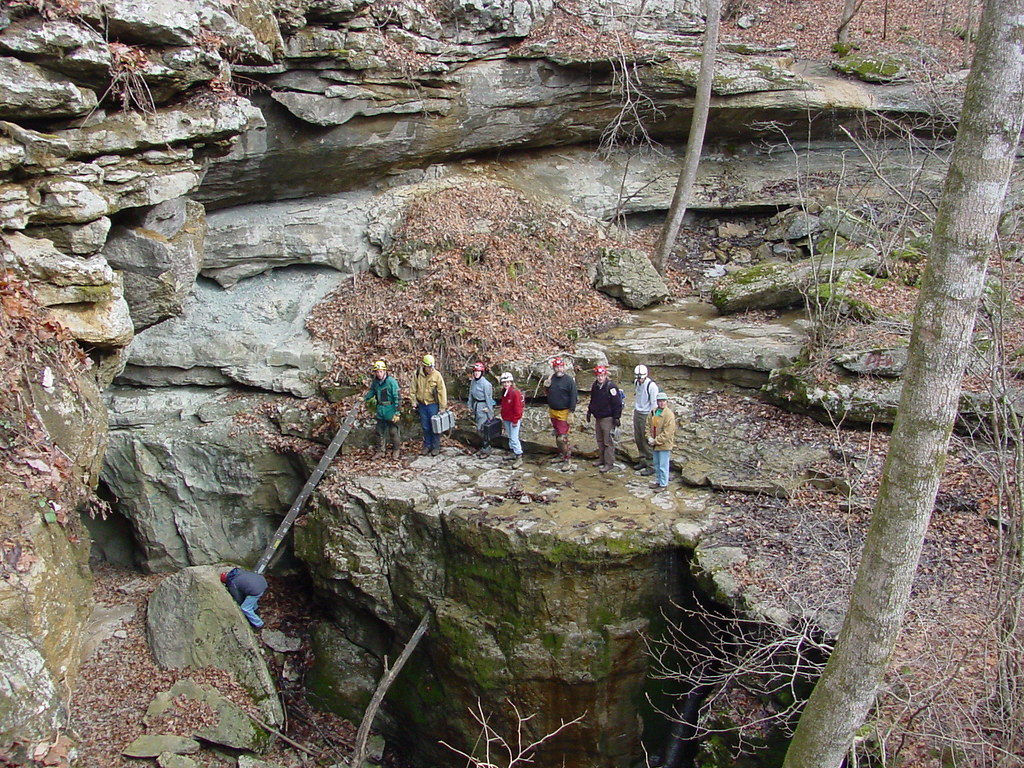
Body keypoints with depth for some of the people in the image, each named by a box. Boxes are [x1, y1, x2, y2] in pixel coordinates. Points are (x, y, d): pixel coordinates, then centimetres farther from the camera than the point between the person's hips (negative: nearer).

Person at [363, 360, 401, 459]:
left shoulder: (391, 381, -15)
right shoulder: (375, 382, 1)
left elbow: (397, 398, -14)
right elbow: (371, 391, 22)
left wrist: (397, 413, -15)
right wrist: (364, 399, 5)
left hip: (390, 411, -6)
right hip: (380, 410, 6)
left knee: (393, 431, 3)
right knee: (380, 431, 13)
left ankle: (397, 450, 18)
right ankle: (380, 450, 24)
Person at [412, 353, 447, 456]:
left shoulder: (437, 375, -14)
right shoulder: (418, 374, -6)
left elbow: (442, 392, -11)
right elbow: (414, 389, 6)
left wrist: (443, 408, -10)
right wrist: (414, 402, 5)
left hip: (433, 404, -3)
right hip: (422, 404, 3)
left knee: (435, 427, 4)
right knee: (425, 427, 12)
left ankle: (436, 447, 17)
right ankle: (427, 446, 25)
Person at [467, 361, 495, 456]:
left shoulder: (485, 384, -17)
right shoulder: (473, 382, 4)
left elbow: (488, 398, -14)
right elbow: (471, 395, 16)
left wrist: (490, 413, -12)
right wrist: (470, 406, 13)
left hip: (484, 407, -7)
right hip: (476, 406, 7)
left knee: (483, 428, -6)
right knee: (479, 428, 14)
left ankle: (486, 450, 4)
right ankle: (486, 446, 30)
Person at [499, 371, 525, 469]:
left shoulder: (515, 393, -19)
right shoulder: (504, 393, 7)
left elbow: (518, 408, -19)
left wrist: (515, 420, -17)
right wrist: (503, 418, 20)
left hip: (514, 420, -9)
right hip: (506, 419, 9)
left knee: (514, 438, -11)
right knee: (510, 437, 17)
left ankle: (519, 458, -9)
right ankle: (514, 454, 29)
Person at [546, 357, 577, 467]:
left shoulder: (569, 380, -13)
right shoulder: (552, 378, 7)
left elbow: (573, 397, -12)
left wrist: (571, 412, -15)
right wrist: (547, 386, -1)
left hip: (563, 413, -7)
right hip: (553, 412, 7)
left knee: (562, 438, -11)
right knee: (557, 436, 16)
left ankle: (567, 459, -3)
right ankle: (561, 454, 30)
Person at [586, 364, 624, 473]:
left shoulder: (611, 386, -15)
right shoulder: (594, 386, 8)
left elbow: (617, 403, -14)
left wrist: (616, 417, -16)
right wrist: (589, 411, 22)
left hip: (607, 418, -8)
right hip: (598, 417, 8)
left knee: (608, 442, -5)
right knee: (600, 440, 16)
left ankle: (609, 464, -2)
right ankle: (601, 459, 29)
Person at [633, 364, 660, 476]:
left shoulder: (651, 386, -18)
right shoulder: (636, 383, 5)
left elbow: (654, 403, -15)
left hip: (646, 415, -7)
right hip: (637, 413, 7)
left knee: (647, 441, -6)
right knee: (638, 439, 14)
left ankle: (651, 465, 0)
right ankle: (643, 460, 28)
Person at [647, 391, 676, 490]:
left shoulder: (669, 414, -18)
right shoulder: (653, 412, 3)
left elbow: (667, 433, -20)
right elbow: (648, 425, 11)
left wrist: (656, 441, -17)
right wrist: (649, 438, -4)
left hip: (664, 444, -7)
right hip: (655, 444, 7)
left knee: (663, 466, 1)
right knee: (656, 465, 19)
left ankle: (663, 484, 11)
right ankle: (657, 481, 33)